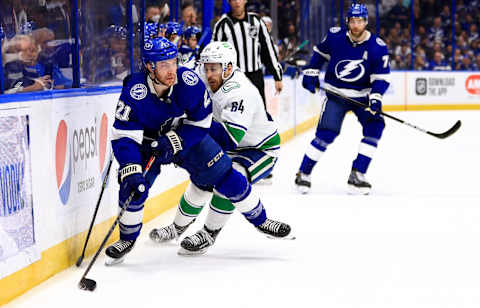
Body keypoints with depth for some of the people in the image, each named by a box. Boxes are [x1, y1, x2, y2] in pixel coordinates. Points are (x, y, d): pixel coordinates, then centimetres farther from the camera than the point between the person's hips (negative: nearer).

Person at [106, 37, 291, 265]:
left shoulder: (188, 81, -27)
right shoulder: (134, 92, -31)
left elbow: (200, 121, -15)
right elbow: (123, 137, -30)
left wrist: (173, 141, -28)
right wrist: (130, 171, -42)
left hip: (187, 137, 1)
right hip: (148, 142, -1)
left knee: (225, 177, -3)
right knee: (133, 188, -19)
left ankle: (259, 219, 19)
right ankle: (127, 239, 7)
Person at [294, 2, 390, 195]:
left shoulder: (378, 47, -12)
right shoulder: (335, 36, -10)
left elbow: (381, 76, -11)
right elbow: (320, 53, 10)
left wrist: (375, 98, -25)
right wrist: (311, 73, 6)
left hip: (362, 95, 2)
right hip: (336, 94, -2)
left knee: (374, 127, -15)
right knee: (326, 133, -12)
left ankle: (356, 175, -7)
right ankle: (303, 173, 1)